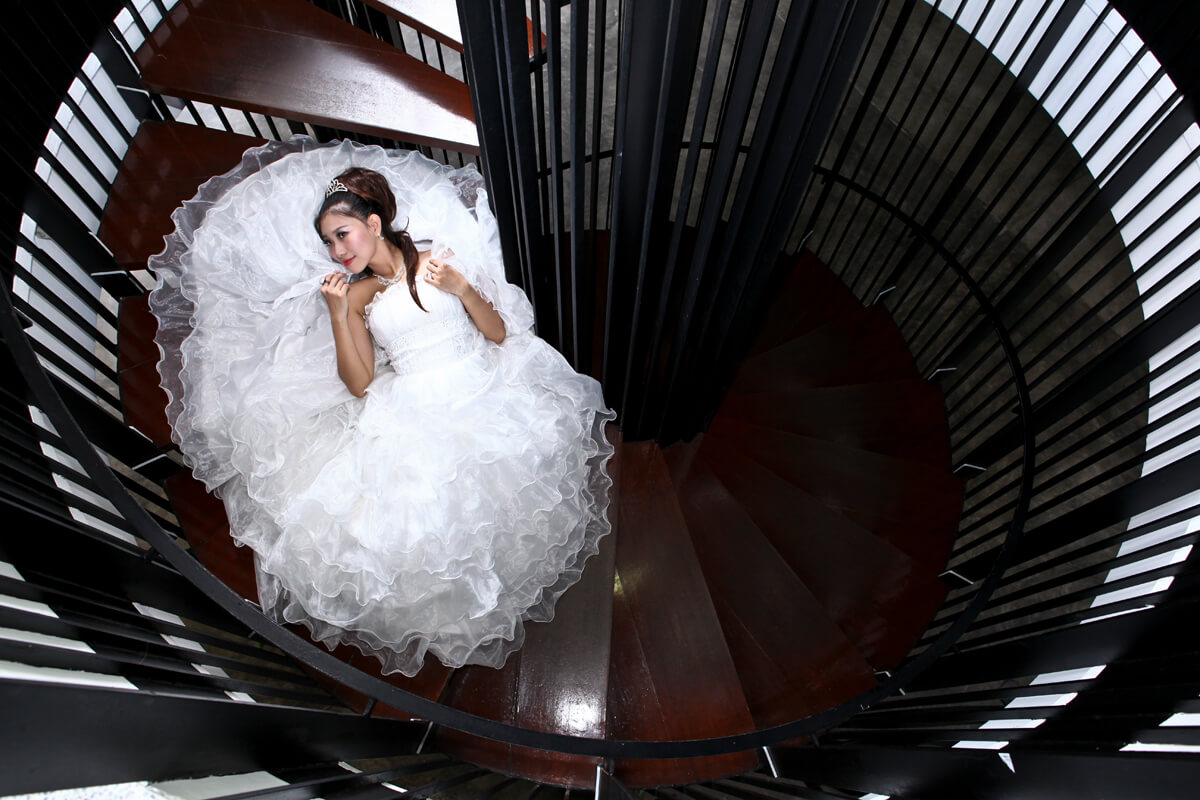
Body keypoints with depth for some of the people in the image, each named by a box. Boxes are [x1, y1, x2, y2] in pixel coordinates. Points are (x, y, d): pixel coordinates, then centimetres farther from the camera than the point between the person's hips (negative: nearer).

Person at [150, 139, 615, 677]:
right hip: (412, 411, 1)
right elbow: (359, 383, 3)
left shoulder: (440, 257, 10)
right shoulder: (357, 294, 13)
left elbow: (499, 334, 6)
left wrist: (461, 287, -8)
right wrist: (336, 311, -3)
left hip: (480, 389, 0)